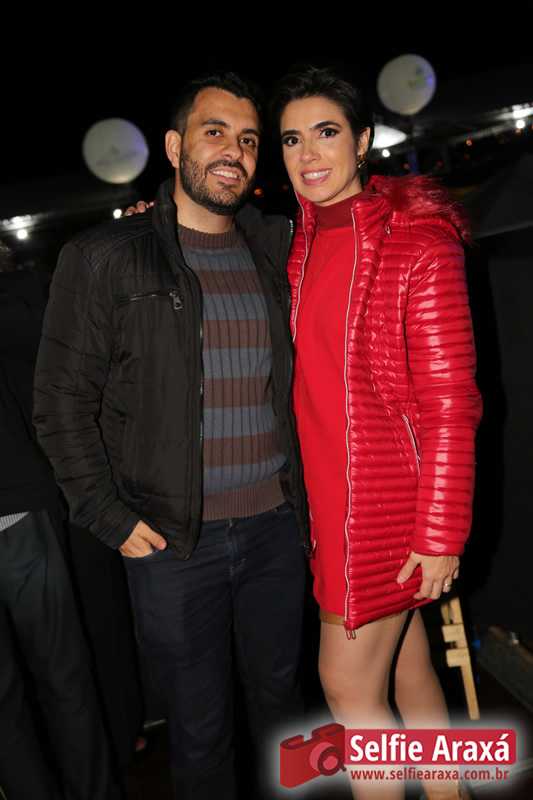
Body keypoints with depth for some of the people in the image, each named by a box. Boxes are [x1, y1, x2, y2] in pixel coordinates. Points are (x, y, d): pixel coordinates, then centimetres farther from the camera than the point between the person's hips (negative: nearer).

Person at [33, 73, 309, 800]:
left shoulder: (275, 253, 7)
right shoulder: (104, 260, -5)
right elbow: (62, 404, -4)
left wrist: (307, 499, 6)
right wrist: (111, 518, -8)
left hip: (276, 525, 4)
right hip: (173, 540, -3)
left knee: (280, 692, 23)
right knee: (199, 727, 13)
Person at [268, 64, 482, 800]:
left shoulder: (418, 242, -13)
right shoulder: (305, 242, 8)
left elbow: (449, 402, -14)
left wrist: (441, 534, -14)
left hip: (390, 499, -6)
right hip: (332, 492, 6)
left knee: (348, 683, 5)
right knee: (407, 670, 20)